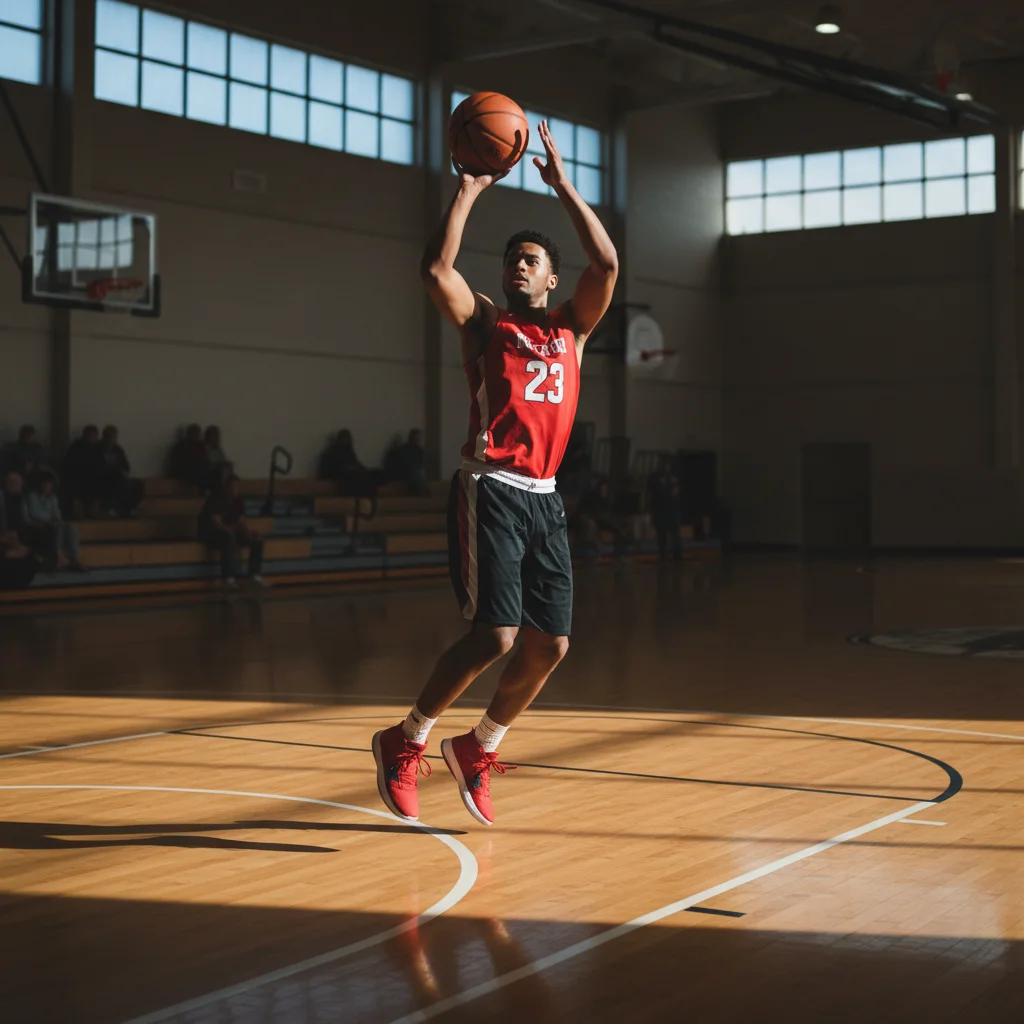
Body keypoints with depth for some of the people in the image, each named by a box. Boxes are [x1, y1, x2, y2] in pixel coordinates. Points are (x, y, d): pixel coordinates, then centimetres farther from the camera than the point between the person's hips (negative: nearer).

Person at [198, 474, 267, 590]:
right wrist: (230, 530, -40)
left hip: (231, 532, 7)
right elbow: (216, 523, -24)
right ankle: (229, 578, -41)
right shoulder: (216, 497, -18)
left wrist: (249, 532, -16)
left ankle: (255, 575, -6)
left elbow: (241, 520, 3)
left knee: (257, 539, -8)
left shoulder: (237, 498, 3)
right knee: (229, 538, -39)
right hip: (210, 532, -7)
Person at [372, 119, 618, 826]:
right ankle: (405, 742, 3)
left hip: (545, 500, 5)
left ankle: (478, 748, 23)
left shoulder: (571, 329, 16)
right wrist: (469, 192, -4)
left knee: (550, 647, 3)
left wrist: (564, 187, 4)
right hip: (491, 492, -5)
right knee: (496, 634, -15)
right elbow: (438, 269, -10)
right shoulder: (484, 323, 8)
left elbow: (607, 264, 1)